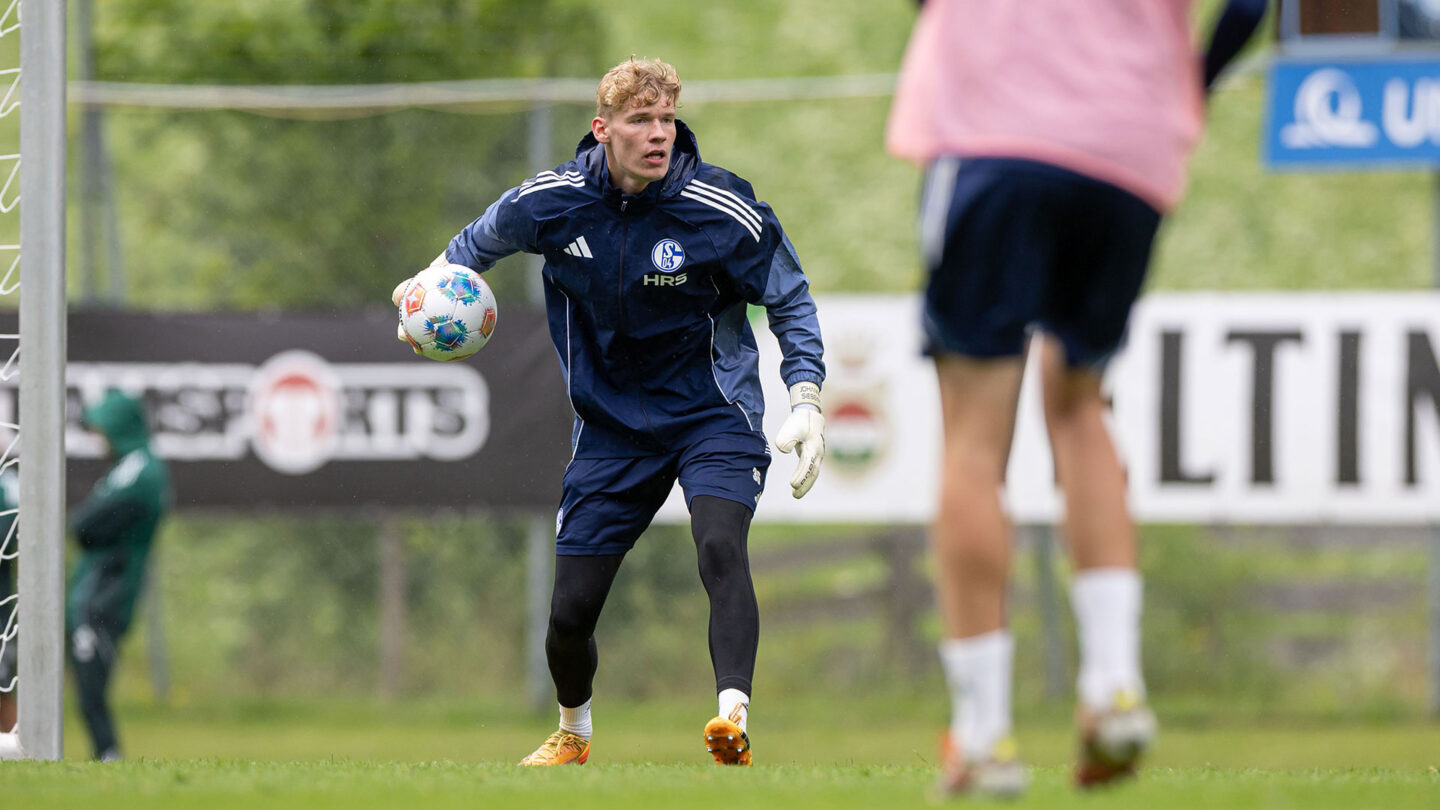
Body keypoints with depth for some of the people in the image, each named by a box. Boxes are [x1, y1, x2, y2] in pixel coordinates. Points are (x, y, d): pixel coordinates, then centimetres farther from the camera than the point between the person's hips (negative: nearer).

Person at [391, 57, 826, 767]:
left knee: (720, 547, -32)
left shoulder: (723, 211, -16)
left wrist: (806, 400, -12)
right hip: (610, 427, 3)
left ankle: (734, 718, -42)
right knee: (570, 609, 4)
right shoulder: (551, 202, -9)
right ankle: (572, 734, 34)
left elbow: (790, 301, -3)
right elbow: (486, 237, 16)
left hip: (711, 414, -3)